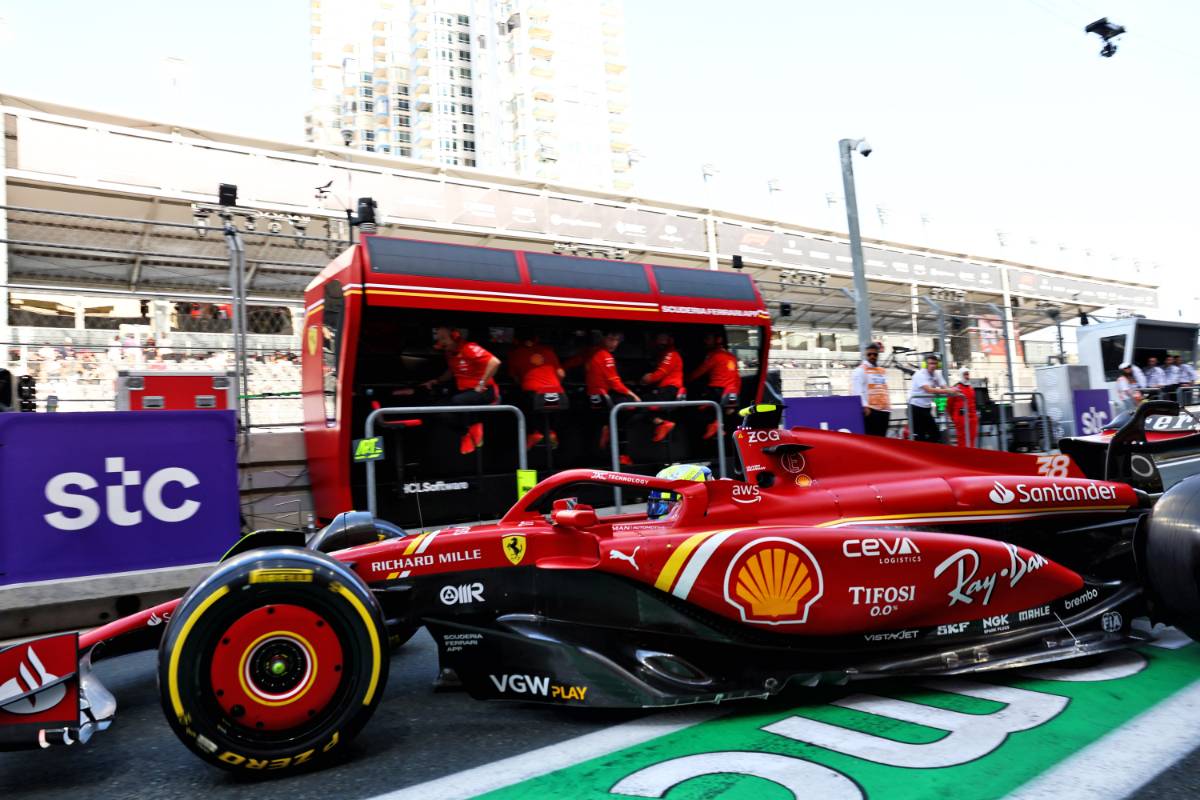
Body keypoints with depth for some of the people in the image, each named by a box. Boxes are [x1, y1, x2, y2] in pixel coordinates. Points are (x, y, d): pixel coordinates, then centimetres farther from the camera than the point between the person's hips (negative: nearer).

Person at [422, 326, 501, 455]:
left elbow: (495, 362, -28)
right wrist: (436, 381, 10)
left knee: (456, 402, -31)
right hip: (466, 391, 9)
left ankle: (472, 427, -6)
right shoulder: (449, 353, 7)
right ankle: (466, 431, 7)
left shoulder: (469, 348, -19)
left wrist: (482, 384, -23)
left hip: (485, 391, -9)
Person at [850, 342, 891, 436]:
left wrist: (889, 406, 17)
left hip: (884, 409, 7)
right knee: (871, 437, -10)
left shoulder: (883, 371, 21)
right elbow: (858, 391, -11)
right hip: (870, 409, -7)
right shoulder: (860, 370, -1)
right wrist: (864, 406, -19)